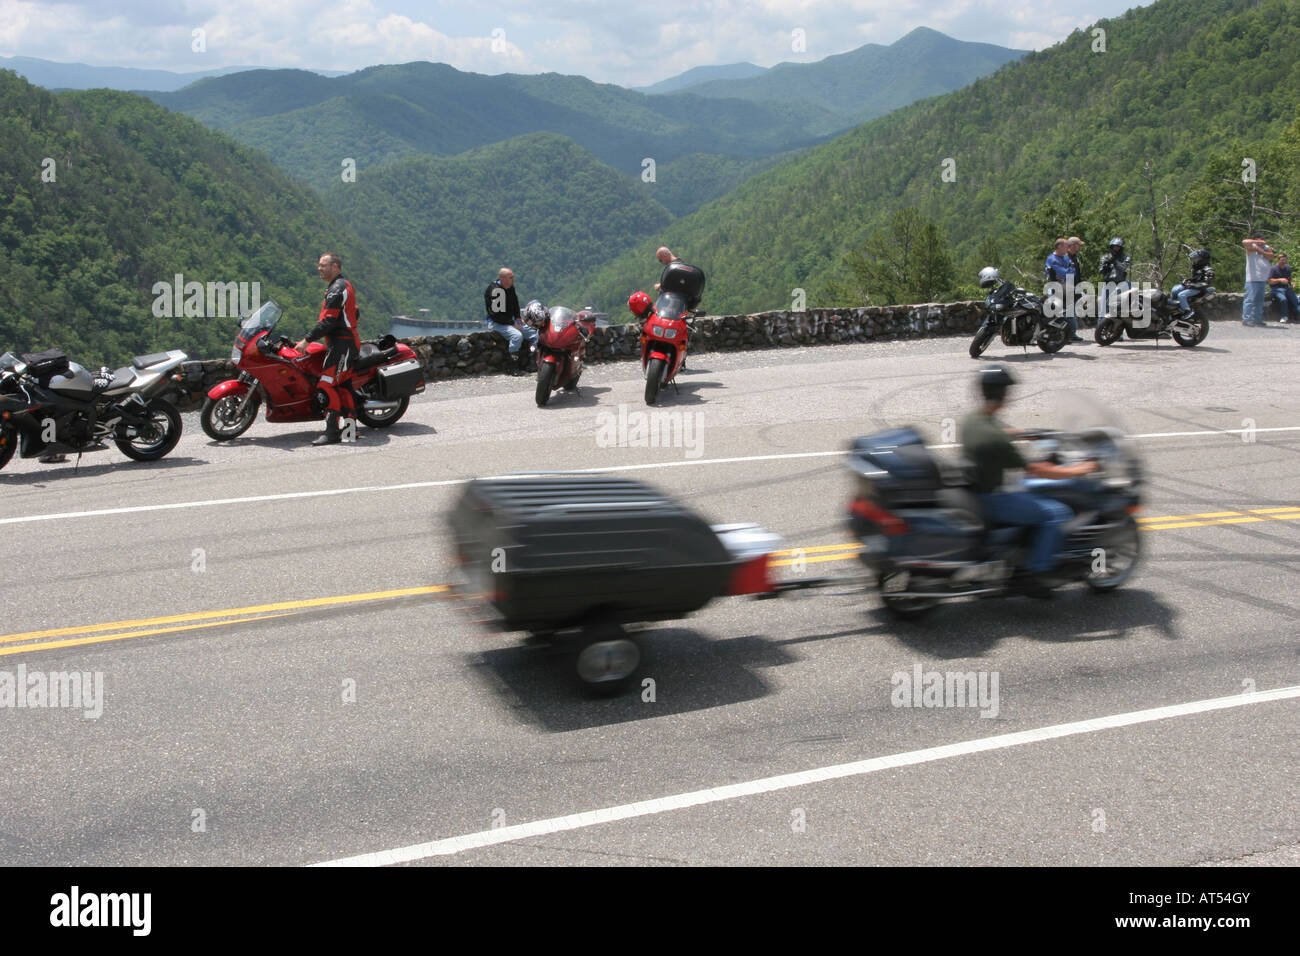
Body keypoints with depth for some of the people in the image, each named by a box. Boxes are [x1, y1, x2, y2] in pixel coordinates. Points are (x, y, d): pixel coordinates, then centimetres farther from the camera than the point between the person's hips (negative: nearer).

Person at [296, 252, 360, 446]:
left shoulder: (337, 289, -14)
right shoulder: (346, 285, 18)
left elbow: (328, 322, -21)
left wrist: (307, 340, -18)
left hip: (341, 344, -11)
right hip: (348, 342, 11)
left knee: (327, 386, -14)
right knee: (343, 386, 10)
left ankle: (332, 432, -17)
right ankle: (350, 430, 11)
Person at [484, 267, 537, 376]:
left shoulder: (511, 287, 6)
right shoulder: (495, 290, -21)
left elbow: (515, 303, 24)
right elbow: (496, 314, -24)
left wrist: (518, 318, 8)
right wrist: (513, 324, -20)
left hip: (511, 320, 9)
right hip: (497, 322, -9)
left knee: (534, 333, 2)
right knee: (517, 335, -33)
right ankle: (513, 368, -25)